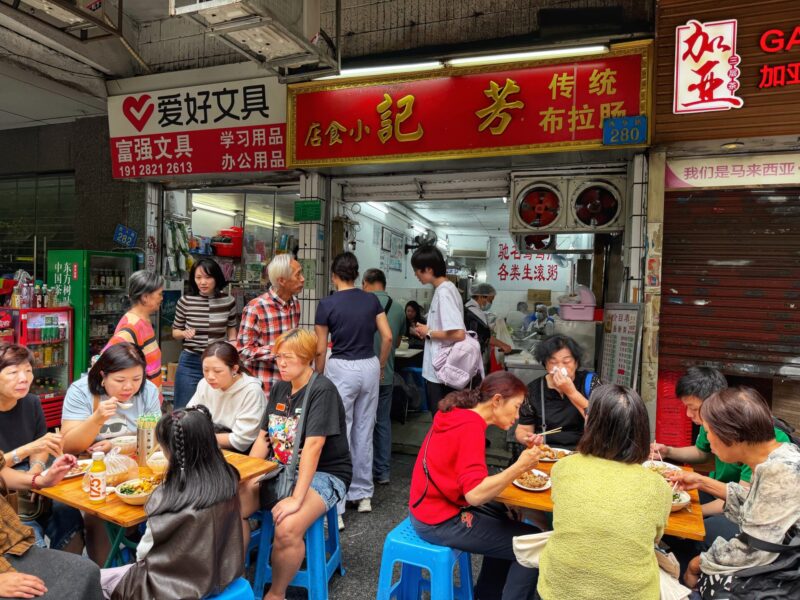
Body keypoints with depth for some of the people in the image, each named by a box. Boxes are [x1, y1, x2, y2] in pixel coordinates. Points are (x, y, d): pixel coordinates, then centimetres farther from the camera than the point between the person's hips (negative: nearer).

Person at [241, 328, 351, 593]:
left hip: (324, 474, -7)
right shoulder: (279, 388, 8)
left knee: (287, 529, -29)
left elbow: (313, 445, -25)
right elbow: (263, 437, 10)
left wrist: (297, 498, -28)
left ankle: (276, 594, -1)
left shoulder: (322, 390, -17)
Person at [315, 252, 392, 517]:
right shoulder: (372, 300, 4)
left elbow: (320, 349, -4)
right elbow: (387, 337, 2)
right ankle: (363, 494, 26)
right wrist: (381, 366, 16)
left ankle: (336, 507, 2)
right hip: (369, 367, 4)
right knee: (364, 432, 14)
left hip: (341, 368, -4)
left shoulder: (327, 304, -7)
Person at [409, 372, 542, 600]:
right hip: (440, 521, -10)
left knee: (508, 517, 27)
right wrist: (519, 467, -26)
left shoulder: (459, 414, 4)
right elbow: (475, 494, -29)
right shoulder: (470, 426, -23)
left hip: (435, 507, 10)